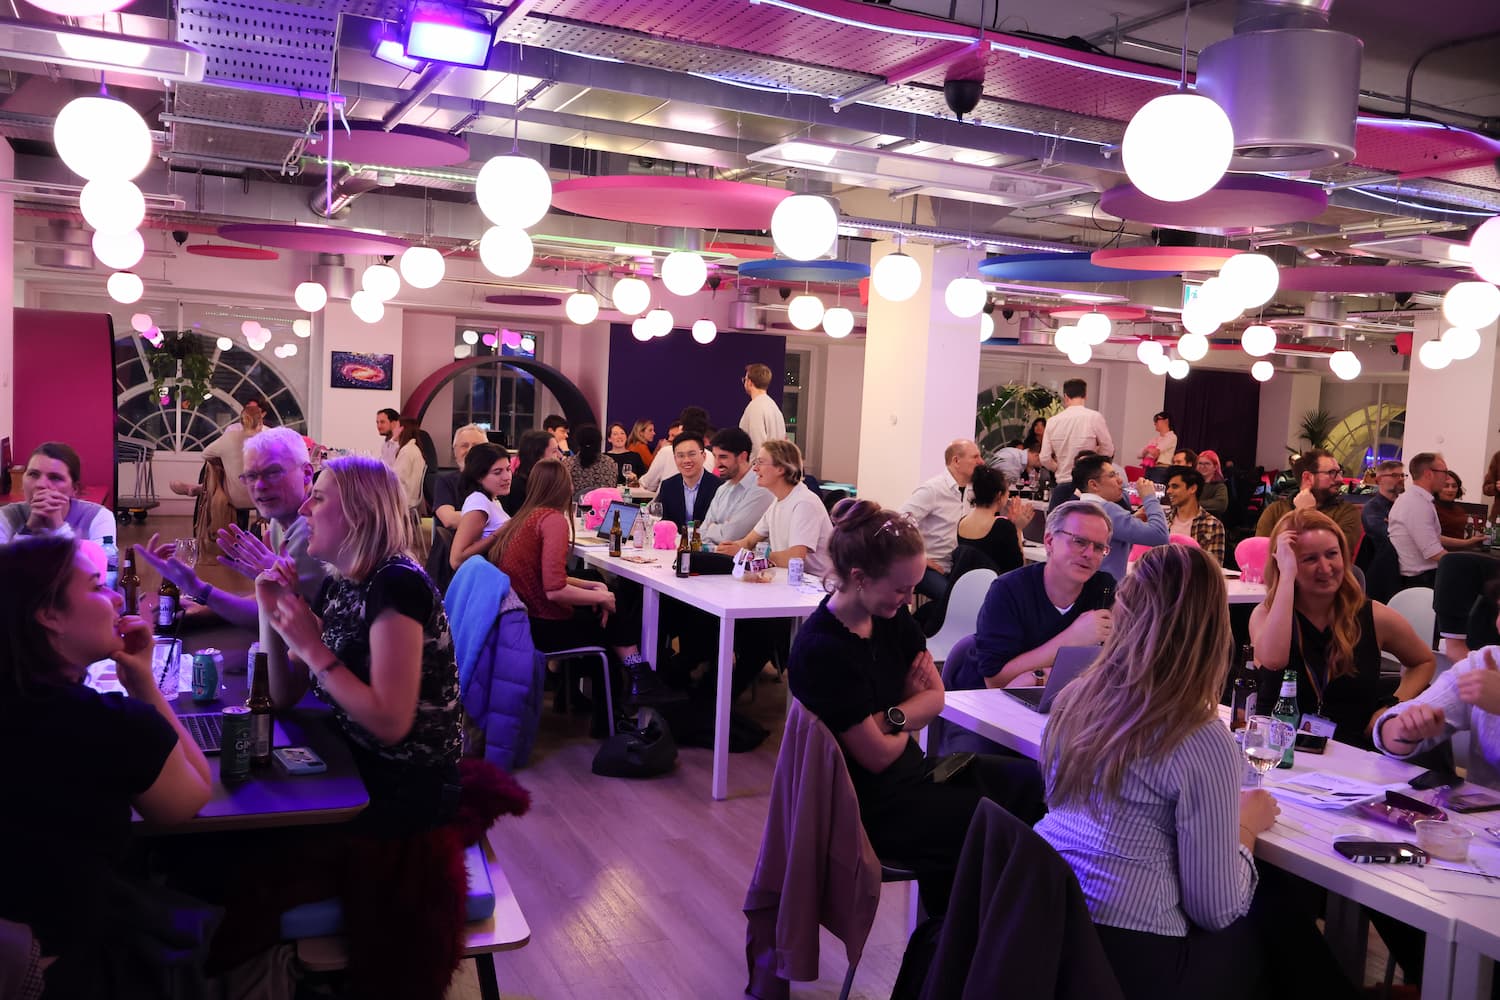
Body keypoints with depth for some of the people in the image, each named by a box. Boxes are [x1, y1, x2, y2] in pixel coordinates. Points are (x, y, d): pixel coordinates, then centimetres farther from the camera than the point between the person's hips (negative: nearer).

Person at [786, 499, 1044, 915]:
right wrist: (908, 726, 0)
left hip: (908, 769, 9)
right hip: (869, 804, -9)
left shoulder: (892, 618, -3)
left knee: (1032, 784, 5)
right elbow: (877, 756, -21)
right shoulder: (823, 651, -27)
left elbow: (935, 696, 5)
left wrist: (889, 718, -14)